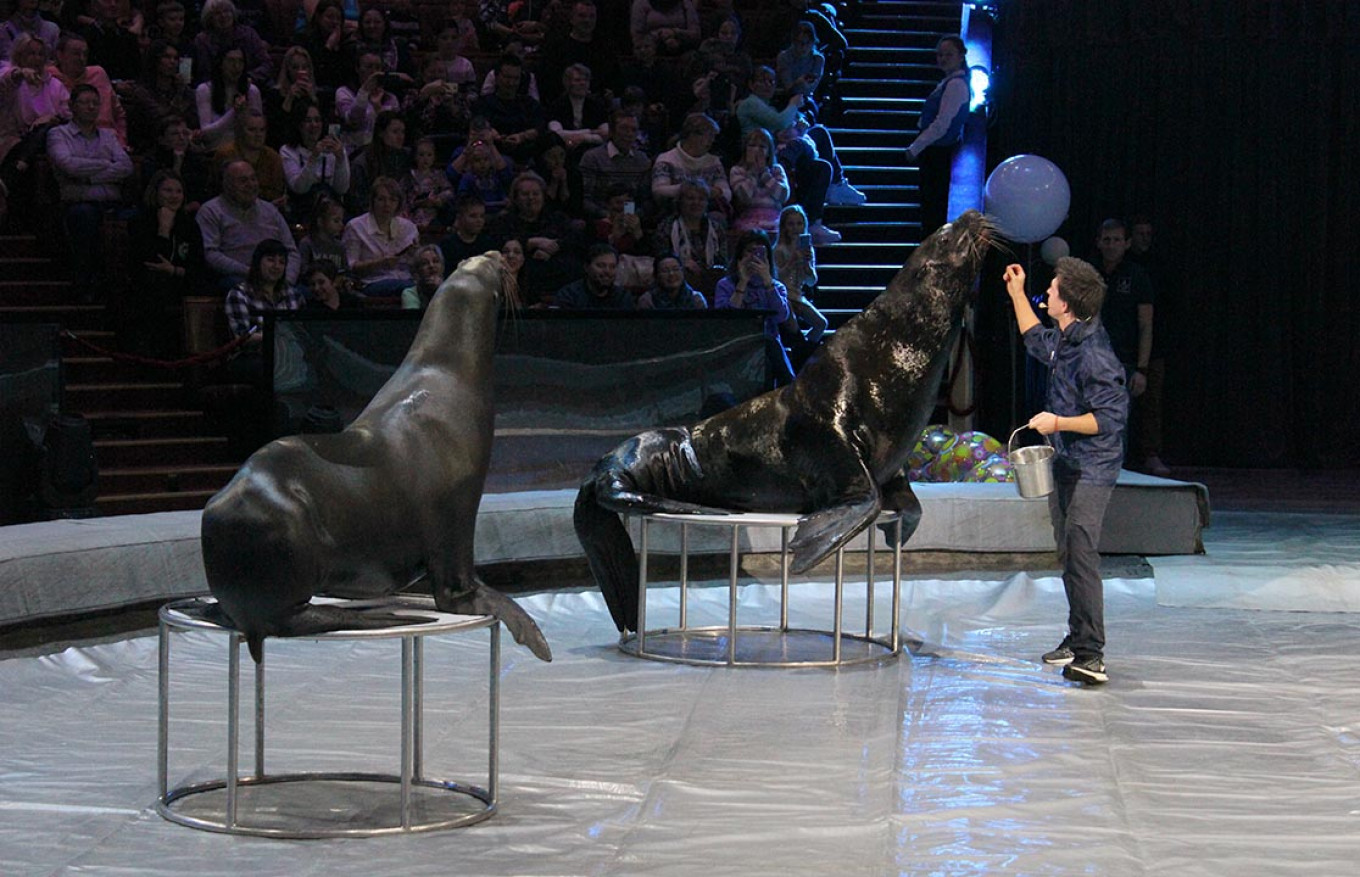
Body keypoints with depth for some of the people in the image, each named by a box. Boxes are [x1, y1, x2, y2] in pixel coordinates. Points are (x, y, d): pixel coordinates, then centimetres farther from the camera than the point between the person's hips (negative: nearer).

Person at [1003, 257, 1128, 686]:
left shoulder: (1093, 354, -22)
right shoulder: (1063, 340, 7)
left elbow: (1110, 416, -24)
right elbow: (1036, 341, 32)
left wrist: (1058, 422, -22)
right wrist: (1016, 293, 31)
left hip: (1093, 466, -10)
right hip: (1064, 461, 10)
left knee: (1081, 550, -20)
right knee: (1067, 552, 15)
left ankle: (1091, 653, -24)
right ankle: (1078, 637, 26)